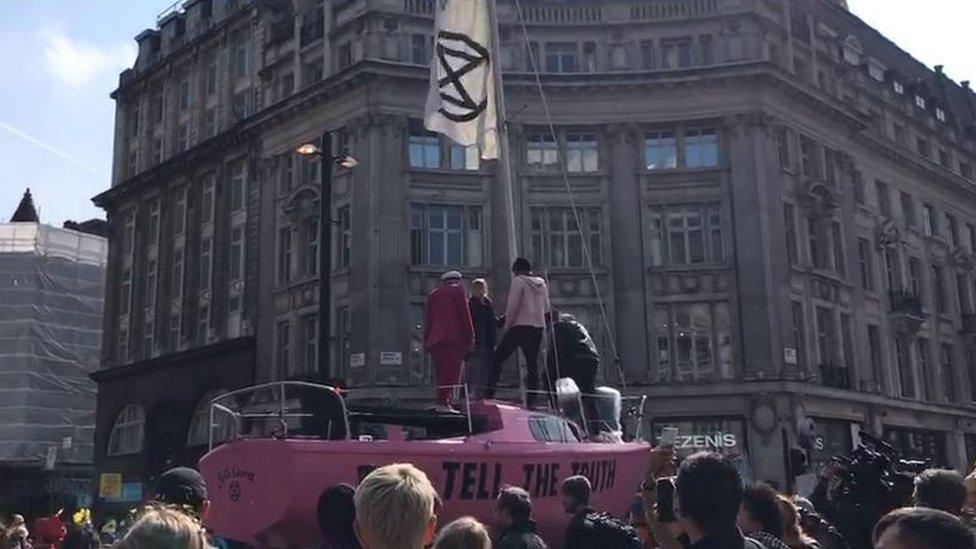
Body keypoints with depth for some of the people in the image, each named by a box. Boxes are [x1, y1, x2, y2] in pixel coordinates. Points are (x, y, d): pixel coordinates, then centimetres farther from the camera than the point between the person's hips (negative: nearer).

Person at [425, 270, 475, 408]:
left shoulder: (433, 294, 22)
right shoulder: (458, 290, 6)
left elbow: (429, 319, 20)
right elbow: (465, 314, -2)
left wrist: (427, 340, 20)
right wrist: (470, 337, -1)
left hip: (436, 339, 6)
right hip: (455, 337, -6)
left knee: (441, 372, 7)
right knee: (452, 372, -11)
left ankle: (442, 401, 4)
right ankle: (443, 401, -22)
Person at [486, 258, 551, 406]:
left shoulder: (519, 281, -4)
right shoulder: (542, 283, 15)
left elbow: (513, 305, -11)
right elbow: (546, 308, 16)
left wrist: (507, 325, -5)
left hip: (520, 327, -6)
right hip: (538, 327, 6)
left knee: (497, 359, 0)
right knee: (532, 364, 7)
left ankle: (489, 395, -7)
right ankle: (531, 400, 2)